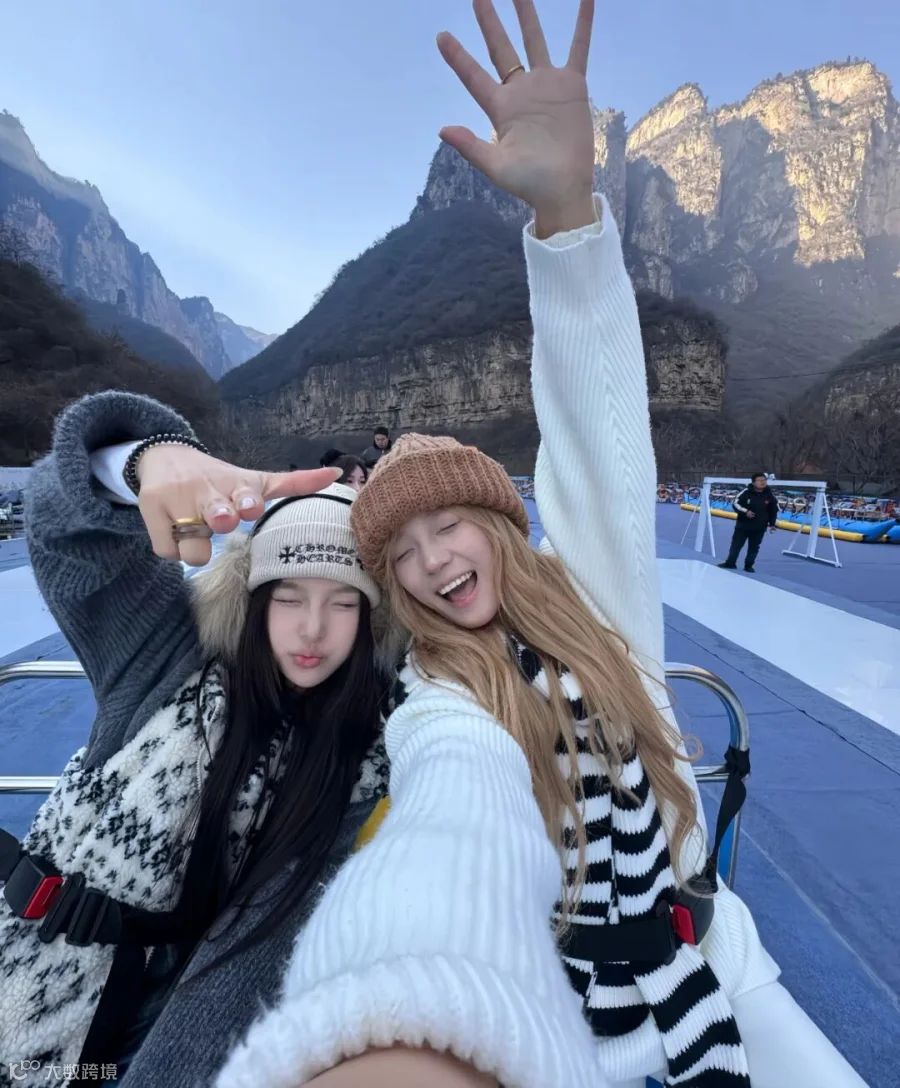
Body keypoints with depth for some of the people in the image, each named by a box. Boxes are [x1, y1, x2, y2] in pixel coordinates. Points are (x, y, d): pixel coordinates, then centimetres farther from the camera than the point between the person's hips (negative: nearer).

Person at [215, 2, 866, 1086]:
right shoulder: (432, 707, -18)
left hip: (707, 960, 3)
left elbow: (599, 435, -27)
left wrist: (568, 204, -37)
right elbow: (466, 827, -40)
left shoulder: (592, 586, -11)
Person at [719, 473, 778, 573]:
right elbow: (736, 503, -9)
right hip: (743, 525, -2)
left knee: (754, 547, 9)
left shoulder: (769, 494, -5)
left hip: (759, 528, 2)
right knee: (736, 544, 6)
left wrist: (772, 524, 6)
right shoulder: (746, 492, -14)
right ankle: (730, 563, 19)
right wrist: (745, 511, -23)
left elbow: (774, 510, 6)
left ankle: (748, 566, 22)